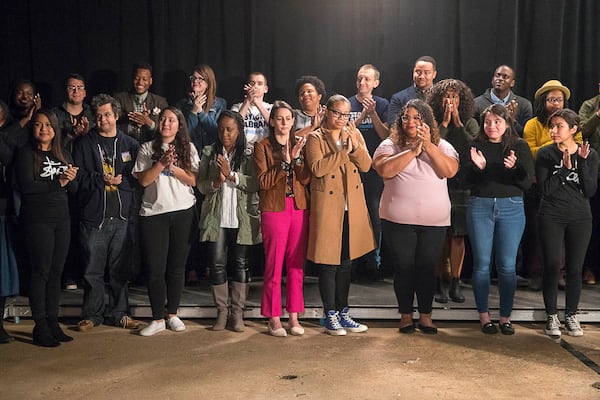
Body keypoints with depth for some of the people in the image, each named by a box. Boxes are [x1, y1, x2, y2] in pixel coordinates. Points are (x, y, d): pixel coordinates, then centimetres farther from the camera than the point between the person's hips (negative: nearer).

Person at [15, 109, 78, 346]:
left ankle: (53, 323, 17)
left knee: (56, 273, 9)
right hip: (38, 221, -5)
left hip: (62, 220, 5)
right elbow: (25, 186, -15)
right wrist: (58, 183, -16)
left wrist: (71, 179, -10)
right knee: (40, 272, -2)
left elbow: (74, 189, 11)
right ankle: (40, 327, 4)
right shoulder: (26, 154, -3)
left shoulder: (64, 155, 14)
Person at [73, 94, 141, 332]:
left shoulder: (130, 144, 11)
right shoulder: (84, 143, 6)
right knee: (93, 269, 3)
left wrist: (120, 181, -9)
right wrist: (102, 179, -13)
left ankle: (118, 313, 18)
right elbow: (78, 177, -3)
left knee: (120, 268, 7)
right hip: (93, 216, -1)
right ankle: (92, 314, 16)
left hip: (122, 216, 1)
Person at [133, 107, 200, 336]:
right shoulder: (148, 149, 6)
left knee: (177, 266, 7)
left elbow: (193, 180, -1)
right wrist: (162, 163, -14)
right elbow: (143, 180, -4)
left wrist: (172, 166, -13)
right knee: (155, 268, -2)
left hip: (183, 212, 1)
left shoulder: (188, 149, 8)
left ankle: (172, 315, 20)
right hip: (153, 213, 0)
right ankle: (157, 319, 8)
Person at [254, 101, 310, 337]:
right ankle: (274, 319, 8)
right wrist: (284, 162, -16)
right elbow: (263, 182, -8)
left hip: (299, 209, 4)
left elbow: (306, 179, 2)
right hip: (274, 209, -4)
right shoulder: (262, 147, 1)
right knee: (274, 266, -1)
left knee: (296, 265, 6)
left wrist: (297, 158, -13)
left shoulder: (300, 145, 12)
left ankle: (294, 316, 15)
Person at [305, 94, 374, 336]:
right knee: (329, 264, 1)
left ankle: (343, 313, 24)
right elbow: (317, 168, -19)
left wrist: (354, 146, -15)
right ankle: (330, 316, 12)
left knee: (346, 263, 13)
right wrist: (343, 150, -19)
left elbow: (366, 166, 0)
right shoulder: (316, 138, -4)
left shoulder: (354, 135, 10)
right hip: (327, 207, -5)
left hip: (352, 207, 5)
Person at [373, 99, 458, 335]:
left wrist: (428, 146, -17)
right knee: (404, 267, 6)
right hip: (399, 220, -1)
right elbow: (384, 169, -16)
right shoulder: (390, 145, 3)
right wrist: (413, 150, -18)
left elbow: (450, 170, -9)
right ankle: (406, 315, 20)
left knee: (427, 268, 7)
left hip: (434, 221, 1)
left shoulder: (441, 146, 8)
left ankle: (425, 315, 20)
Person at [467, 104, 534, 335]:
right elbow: (467, 181, 1)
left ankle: (505, 316, 12)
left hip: (511, 208, 0)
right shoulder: (476, 145, 3)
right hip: (480, 206, 0)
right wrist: (478, 167, -18)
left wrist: (515, 167, -21)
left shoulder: (519, 146, 3)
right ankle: (484, 315, 13)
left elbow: (527, 182, -3)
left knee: (507, 265, 2)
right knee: (482, 263, 3)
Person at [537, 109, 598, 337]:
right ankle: (552, 317, 10)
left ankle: (571, 315, 19)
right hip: (551, 218, -1)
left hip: (580, 219, 1)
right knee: (552, 267, -3)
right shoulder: (545, 154, -2)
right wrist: (564, 168, -20)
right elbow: (545, 189, -12)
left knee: (575, 268, 4)